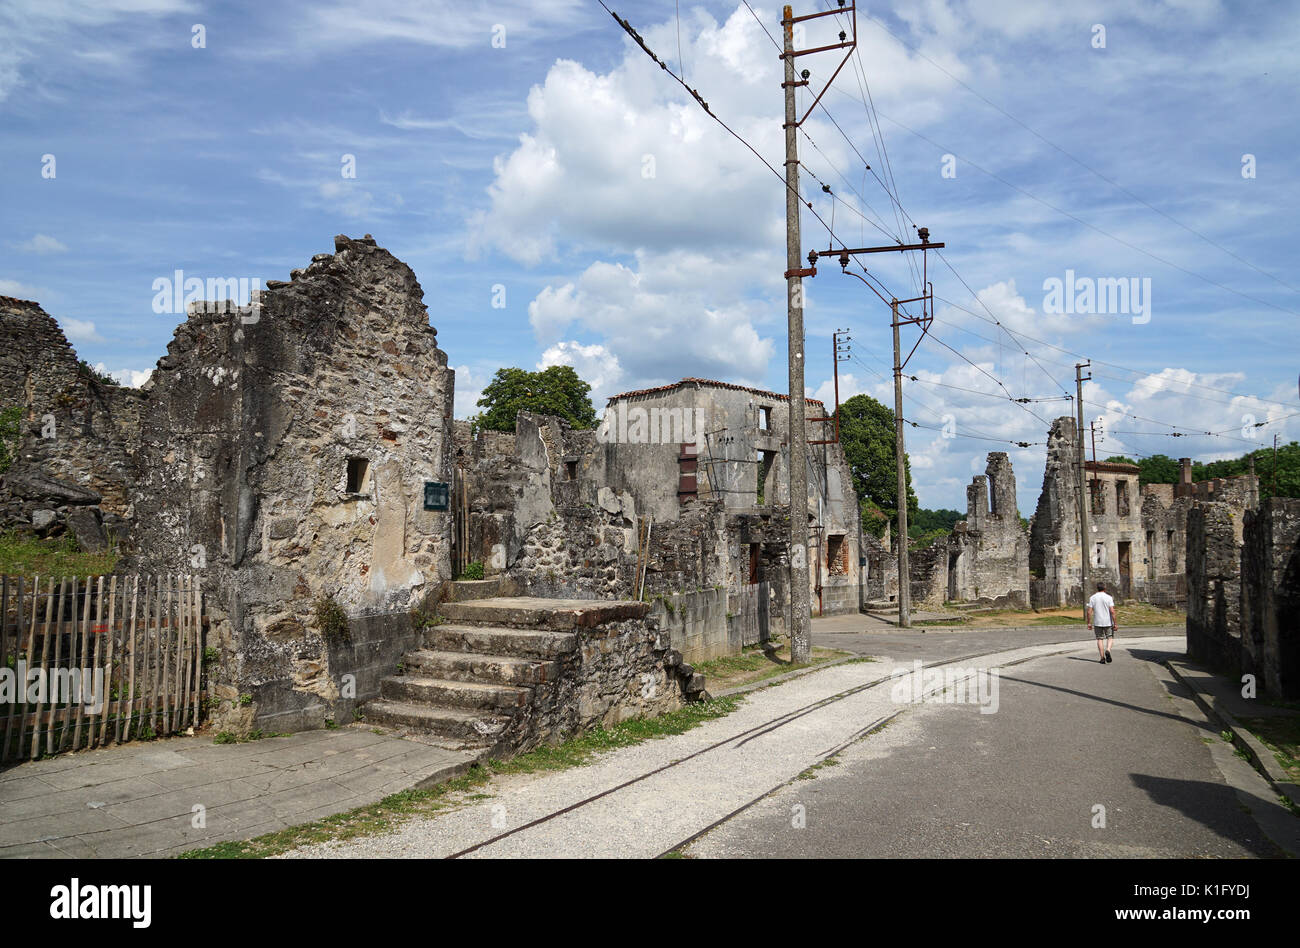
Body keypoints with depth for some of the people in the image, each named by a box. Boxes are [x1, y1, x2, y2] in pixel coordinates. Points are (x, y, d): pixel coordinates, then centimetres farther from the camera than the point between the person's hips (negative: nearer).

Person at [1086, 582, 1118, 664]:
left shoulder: (1092, 598, -1)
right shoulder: (1108, 598, -6)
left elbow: (1089, 612, -4)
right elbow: (1112, 611, -13)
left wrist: (1089, 623, 4)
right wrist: (1115, 623, -8)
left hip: (1097, 622, 1)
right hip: (1108, 622, -1)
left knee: (1100, 639, 9)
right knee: (1110, 637, 16)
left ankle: (1102, 658, 6)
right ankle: (1107, 650, -9)